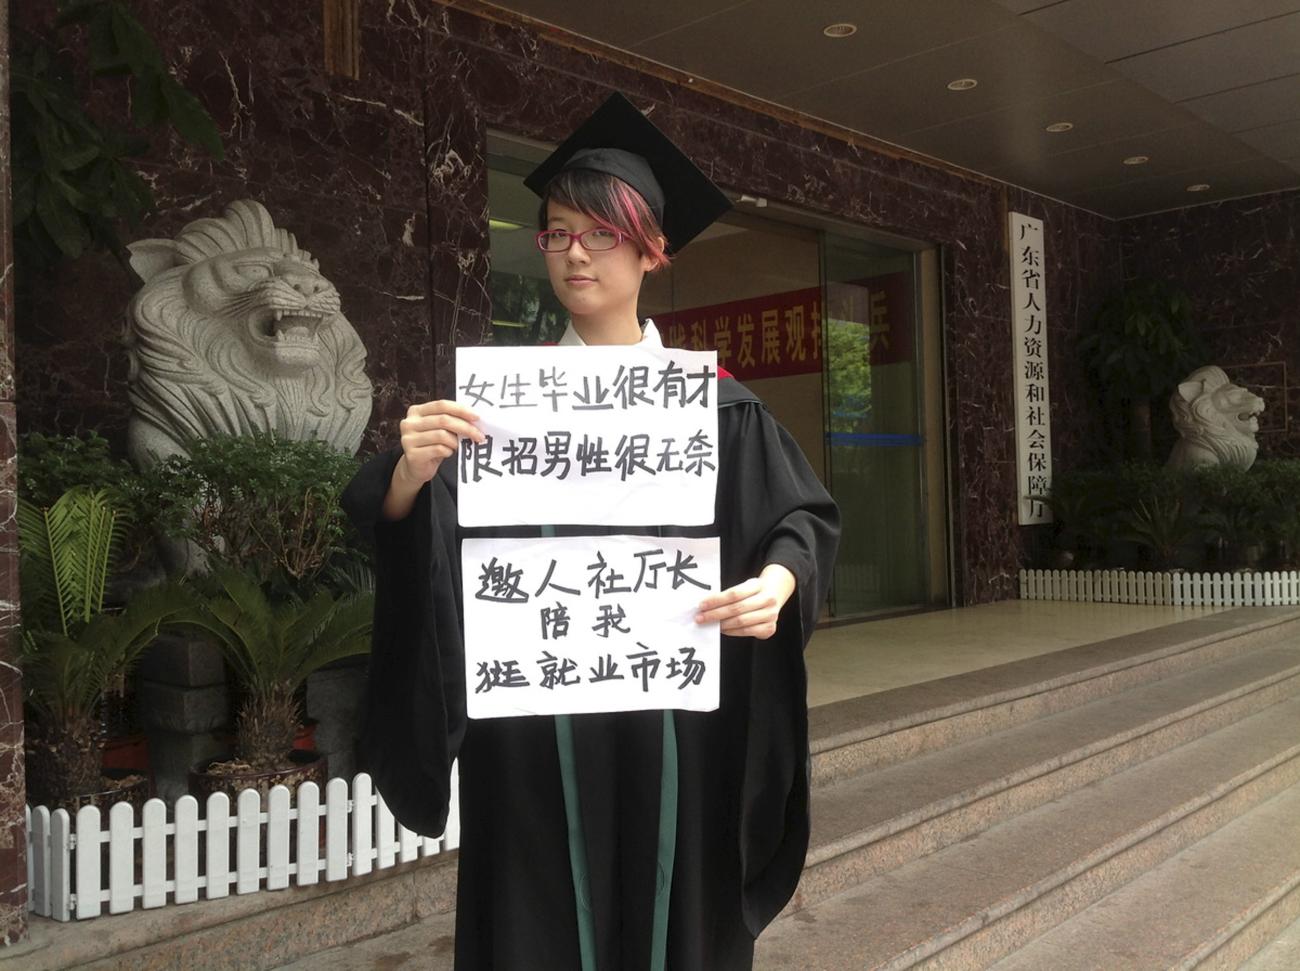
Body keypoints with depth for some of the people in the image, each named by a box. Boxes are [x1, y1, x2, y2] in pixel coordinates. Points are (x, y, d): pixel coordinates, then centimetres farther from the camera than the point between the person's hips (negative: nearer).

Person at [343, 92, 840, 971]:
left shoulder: (711, 399, 3)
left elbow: (803, 517, 4)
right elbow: (407, 532, -4)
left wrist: (777, 580, -18)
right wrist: (410, 473, -27)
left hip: (676, 726, 0)